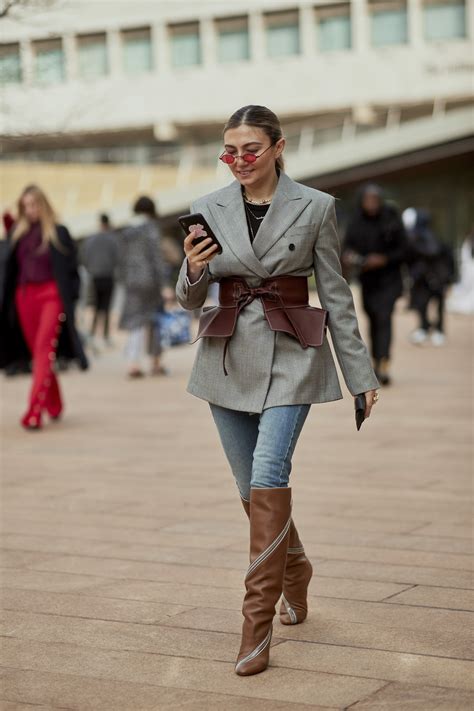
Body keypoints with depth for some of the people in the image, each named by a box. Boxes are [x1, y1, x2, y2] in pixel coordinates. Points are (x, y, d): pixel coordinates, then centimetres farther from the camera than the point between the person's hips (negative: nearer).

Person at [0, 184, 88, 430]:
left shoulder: (58, 233, 0)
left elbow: (71, 269, -1)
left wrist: (70, 297, -7)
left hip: (51, 295, -5)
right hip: (24, 296, 5)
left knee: (44, 350, -14)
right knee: (36, 352, 8)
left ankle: (34, 410, -20)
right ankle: (54, 405, 23)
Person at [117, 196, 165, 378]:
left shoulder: (125, 233, 9)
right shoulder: (150, 229, -8)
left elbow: (122, 260, 11)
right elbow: (155, 255, -11)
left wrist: (125, 281, 18)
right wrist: (160, 282, -9)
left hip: (132, 281, 4)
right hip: (149, 279, -4)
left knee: (137, 323, 4)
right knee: (155, 320, 10)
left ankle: (133, 363, -11)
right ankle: (156, 363, 17)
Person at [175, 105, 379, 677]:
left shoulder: (315, 207, -3)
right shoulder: (210, 209, 3)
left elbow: (335, 294, 2)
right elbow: (189, 299, 5)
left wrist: (362, 375, 3)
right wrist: (193, 270, -19)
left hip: (291, 356, -3)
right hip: (227, 356, 4)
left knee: (268, 476, -20)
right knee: (254, 490, 11)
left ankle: (257, 623, -15)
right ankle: (295, 572, 41)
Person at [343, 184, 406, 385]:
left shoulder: (391, 221, -8)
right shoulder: (356, 224, 0)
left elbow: (402, 250, -6)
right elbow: (348, 247, 5)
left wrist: (383, 259, -21)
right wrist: (349, 256, -18)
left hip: (389, 279, -3)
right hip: (367, 280, 3)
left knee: (384, 318, -16)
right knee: (374, 321, 11)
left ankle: (384, 364, -26)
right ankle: (377, 362, 24)